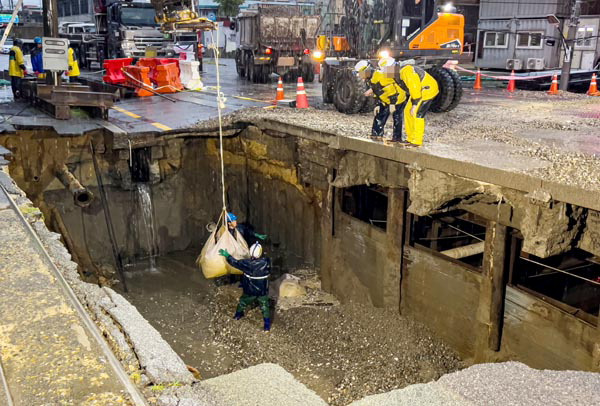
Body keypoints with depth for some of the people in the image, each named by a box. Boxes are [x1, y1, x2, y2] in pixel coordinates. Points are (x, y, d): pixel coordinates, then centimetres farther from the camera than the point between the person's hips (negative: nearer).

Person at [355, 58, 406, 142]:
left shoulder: (379, 75, -28)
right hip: (386, 101, 10)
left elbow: (391, 89, -28)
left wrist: (392, 104, -24)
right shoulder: (370, 79, 4)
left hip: (397, 98, -10)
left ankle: (397, 138, 5)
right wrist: (378, 105, 11)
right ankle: (376, 134, 13)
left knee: (397, 119, -3)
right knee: (379, 117, 7)